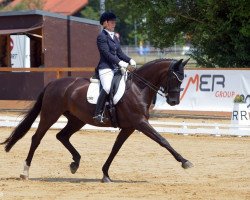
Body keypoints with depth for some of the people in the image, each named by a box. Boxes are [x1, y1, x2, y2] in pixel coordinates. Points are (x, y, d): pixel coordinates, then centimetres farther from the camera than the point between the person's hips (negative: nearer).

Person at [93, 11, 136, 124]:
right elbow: (107, 53, -16)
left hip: (116, 68, 10)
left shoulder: (114, 37, 20)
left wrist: (129, 60, 1)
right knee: (107, 87, -31)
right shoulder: (102, 37, -7)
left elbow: (119, 53, 18)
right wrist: (119, 62, -25)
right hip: (106, 68, -10)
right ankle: (98, 114, -30)